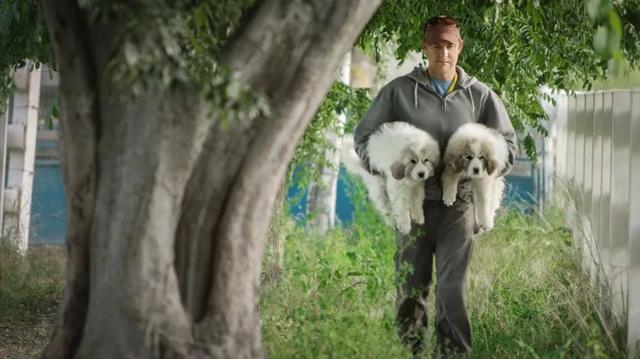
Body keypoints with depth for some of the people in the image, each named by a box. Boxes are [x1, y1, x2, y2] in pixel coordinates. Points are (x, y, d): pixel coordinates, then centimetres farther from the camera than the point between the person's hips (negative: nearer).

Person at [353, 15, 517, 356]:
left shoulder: (479, 95, 6)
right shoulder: (399, 90, 3)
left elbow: (507, 144, 11)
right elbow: (363, 136, 9)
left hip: (458, 203, 0)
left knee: (452, 287, -9)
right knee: (411, 288, 5)